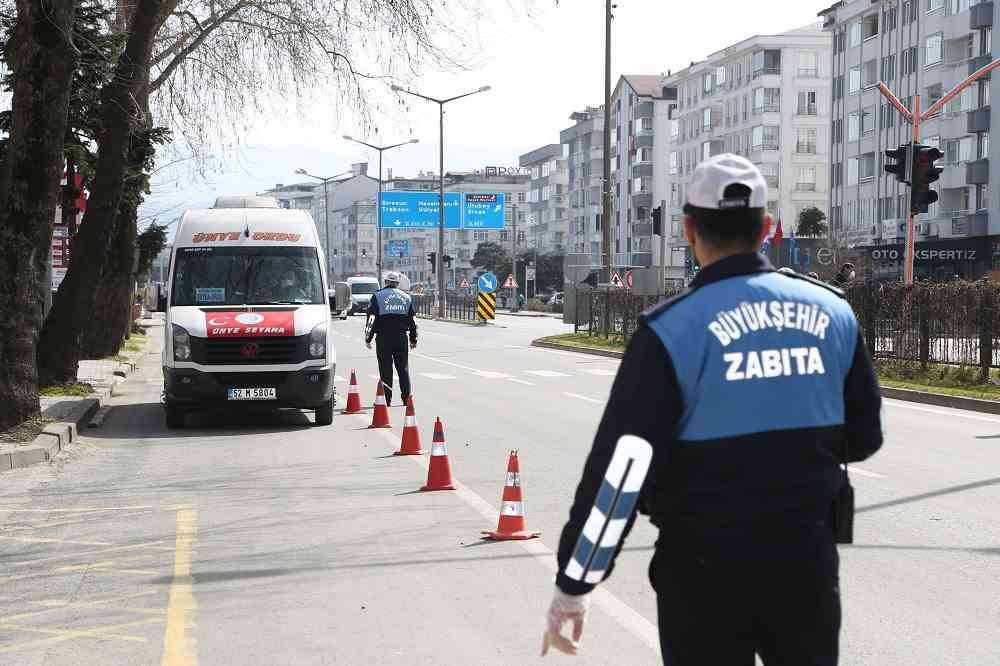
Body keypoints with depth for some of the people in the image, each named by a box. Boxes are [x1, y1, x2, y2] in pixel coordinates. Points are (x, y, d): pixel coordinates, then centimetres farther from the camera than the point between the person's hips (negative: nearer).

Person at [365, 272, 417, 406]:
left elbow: (371, 318, -4)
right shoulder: (406, 297, 10)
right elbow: (412, 320, 12)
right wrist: (413, 339, 19)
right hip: (401, 338, 3)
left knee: (385, 370, 1)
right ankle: (406, 399, 6)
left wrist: (368, 338, 0)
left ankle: (387, 400, 1)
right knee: (403, 369, 8)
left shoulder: (378, 296, 0)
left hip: (383, 338, -2)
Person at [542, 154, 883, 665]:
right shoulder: (833, 313, 1)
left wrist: (572, 586, -10)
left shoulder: (672, 329, -13)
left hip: (706, 568, -3)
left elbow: (621, 465, -16)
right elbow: (863, 438, 9)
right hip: (809, 560, 3)